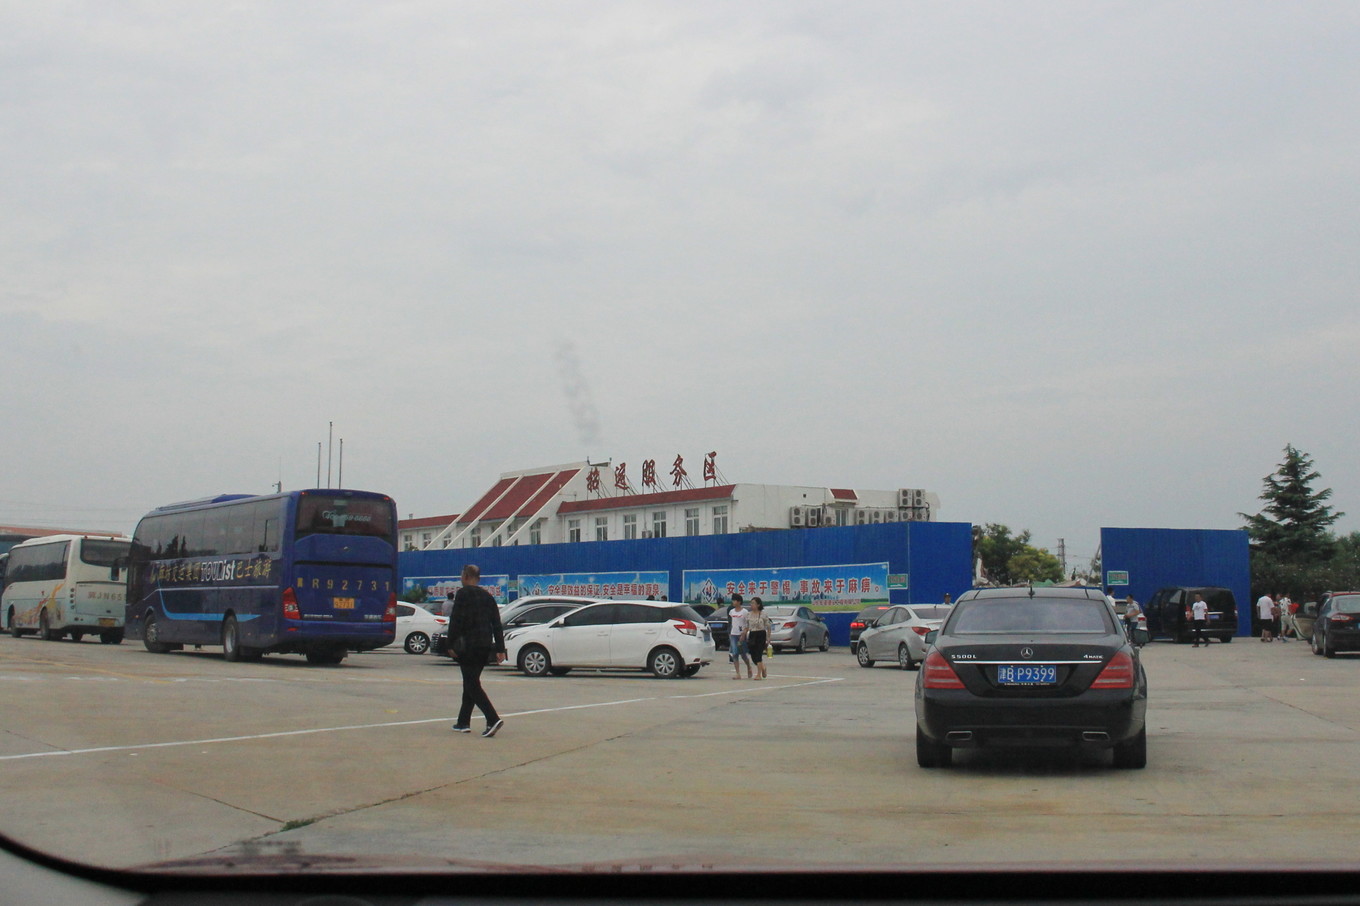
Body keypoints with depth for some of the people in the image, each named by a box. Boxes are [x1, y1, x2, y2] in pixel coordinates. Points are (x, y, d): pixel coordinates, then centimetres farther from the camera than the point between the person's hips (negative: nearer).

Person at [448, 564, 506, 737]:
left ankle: (493, 719, -23)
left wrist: (451, 644, -6)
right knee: (471, 683, 17)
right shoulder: (487, 596, 15)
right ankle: (463, 722, 20)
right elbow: (497, 624, 13)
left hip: (468, 645, -7)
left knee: (472, 684, -8)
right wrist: (500, 649, 13)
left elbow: (455, 621, -13)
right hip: (485, 645, 7)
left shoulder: (463, 594, -6)